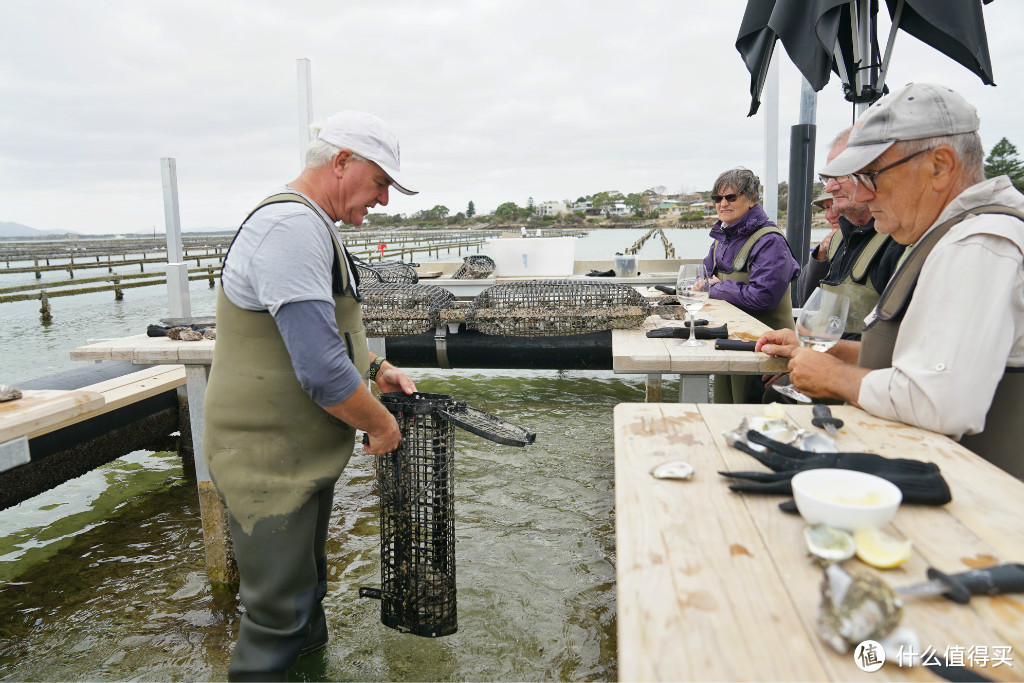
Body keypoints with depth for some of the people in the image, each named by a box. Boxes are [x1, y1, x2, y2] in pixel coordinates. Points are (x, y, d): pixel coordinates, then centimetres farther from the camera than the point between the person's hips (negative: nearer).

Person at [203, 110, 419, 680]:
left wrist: (376, 368, 11)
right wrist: (382, 424, -13)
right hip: (269, 457, -10)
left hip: (309, 452, 10)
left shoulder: (313, 226, 12)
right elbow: (322, 371, -29)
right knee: (279, 610, 5)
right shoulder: (291, 225, -24)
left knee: (308, 583, 25)